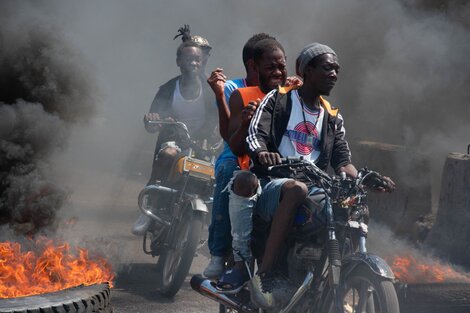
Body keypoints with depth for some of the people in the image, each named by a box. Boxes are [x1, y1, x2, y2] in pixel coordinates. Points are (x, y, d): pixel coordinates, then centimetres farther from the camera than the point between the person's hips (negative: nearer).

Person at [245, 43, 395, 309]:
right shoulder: (277, 99, 6)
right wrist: (262, 153, -33)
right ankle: (264, 275, -39)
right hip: (272, 185, -5)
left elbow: (343, 161, 14)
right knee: (296, 189, -40)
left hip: (314, 189, 5)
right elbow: (255, 134, -8)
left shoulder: (333, 118, 22)